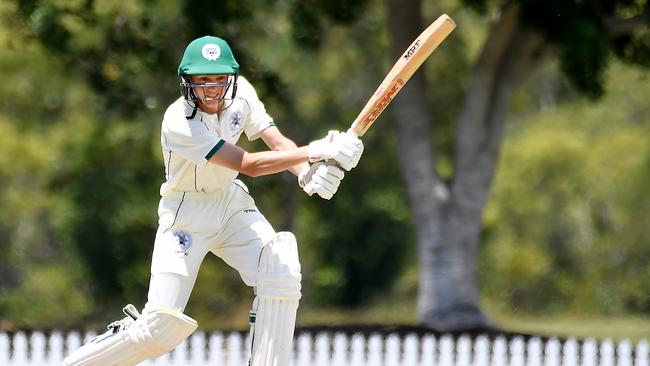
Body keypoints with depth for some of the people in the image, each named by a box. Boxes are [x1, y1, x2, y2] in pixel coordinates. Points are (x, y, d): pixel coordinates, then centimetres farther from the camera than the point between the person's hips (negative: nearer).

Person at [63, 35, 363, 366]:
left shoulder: (240, 91, -9)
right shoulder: (179, 123, -29)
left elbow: (279, 144, -11)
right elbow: (249, 165, -31)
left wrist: (309, 174, -33)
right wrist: (317, 153, -35)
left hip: (231, 202, 6)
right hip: (186, 214, -6)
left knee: (280, 274, -19)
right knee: (162, 327, -13)